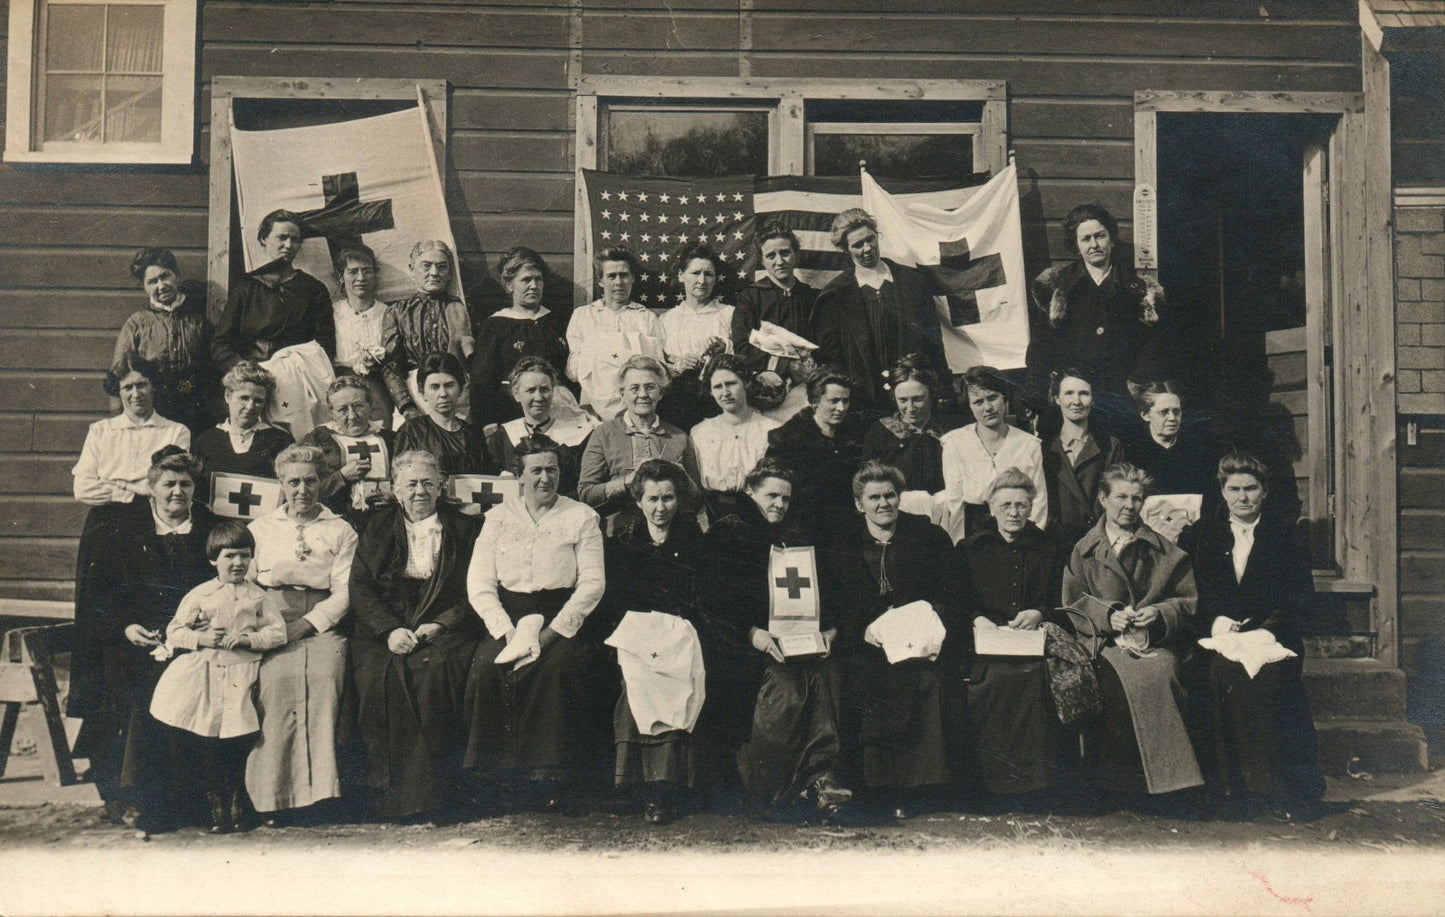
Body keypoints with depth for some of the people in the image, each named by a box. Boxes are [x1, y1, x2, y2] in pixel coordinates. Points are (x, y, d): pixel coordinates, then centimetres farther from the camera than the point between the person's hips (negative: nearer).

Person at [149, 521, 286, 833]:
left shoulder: (257, 597, 7)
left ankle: (238, 804, 14)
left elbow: (278, 631, 3)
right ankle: (216, 806, 14)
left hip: (241, 674, 0)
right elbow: (174, 632, 4)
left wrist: (250, 638, -12)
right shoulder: (199, 595, 6)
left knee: (239, 740, -3)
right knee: (207, 740, 1)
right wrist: (201, 638, -11)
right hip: (203, 673, 0)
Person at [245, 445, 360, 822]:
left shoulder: (340, 531, 17)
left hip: (321, 626, -1)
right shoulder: (260, 529, 24)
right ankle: (273, 795, -29)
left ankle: (320, 791, -29)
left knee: (324, 677, -31)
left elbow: (344, 593, 5)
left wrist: (304, 624, -11)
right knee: (275, 679, -29)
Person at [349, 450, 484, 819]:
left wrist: (440, 625, -11)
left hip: (444, 628, -1)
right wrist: (390, 630, -10)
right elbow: (360, 588, 7)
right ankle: (387, 792, -21)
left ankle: (430, 790, -25)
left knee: (435, 671, -32)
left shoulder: (464, 528, 14)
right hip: (385, 627, 1)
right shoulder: (377, 527, 17)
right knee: (381, 675, -29)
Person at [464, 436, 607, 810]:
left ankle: (550, 777, -24)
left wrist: (551, 632, -14)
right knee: (487, 665, -28)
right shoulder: (499, 518, 13)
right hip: (508, 617, 2)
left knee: (556, 666, -33)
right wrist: (507, 631, -11)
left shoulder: (581, 517, 8)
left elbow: (593, 583, -2)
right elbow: (479, 584, 5)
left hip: (562, 619, -2)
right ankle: (497, 775, -17)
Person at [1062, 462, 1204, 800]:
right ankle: (1114, 777, -25)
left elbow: (1188, 602, 13)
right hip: (1106, 643, -1)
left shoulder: (1165, 552, 18)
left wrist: (1159, 613, -7)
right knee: (1118, 678, -35)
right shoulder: (1084, 551, 17)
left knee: (1161, 674, -34)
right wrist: (1107, 615, -9)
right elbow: (1074, 604, 9)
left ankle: (1167, 775, -24)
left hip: (1158, 642, 1)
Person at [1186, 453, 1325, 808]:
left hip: (1272, 641, -1)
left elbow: (1302, 597, 4)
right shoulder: (1204, 533, 17)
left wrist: (1267, 630, -13)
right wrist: (1216, 621, -10)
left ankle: (1268, 779, -24)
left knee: (1264, 672, -33)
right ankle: (1234, 780, -23)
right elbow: (1195, 593, 11)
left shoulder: (1284, 533, 12)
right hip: (1220, 638, 1)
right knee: (1224, 669, -31)